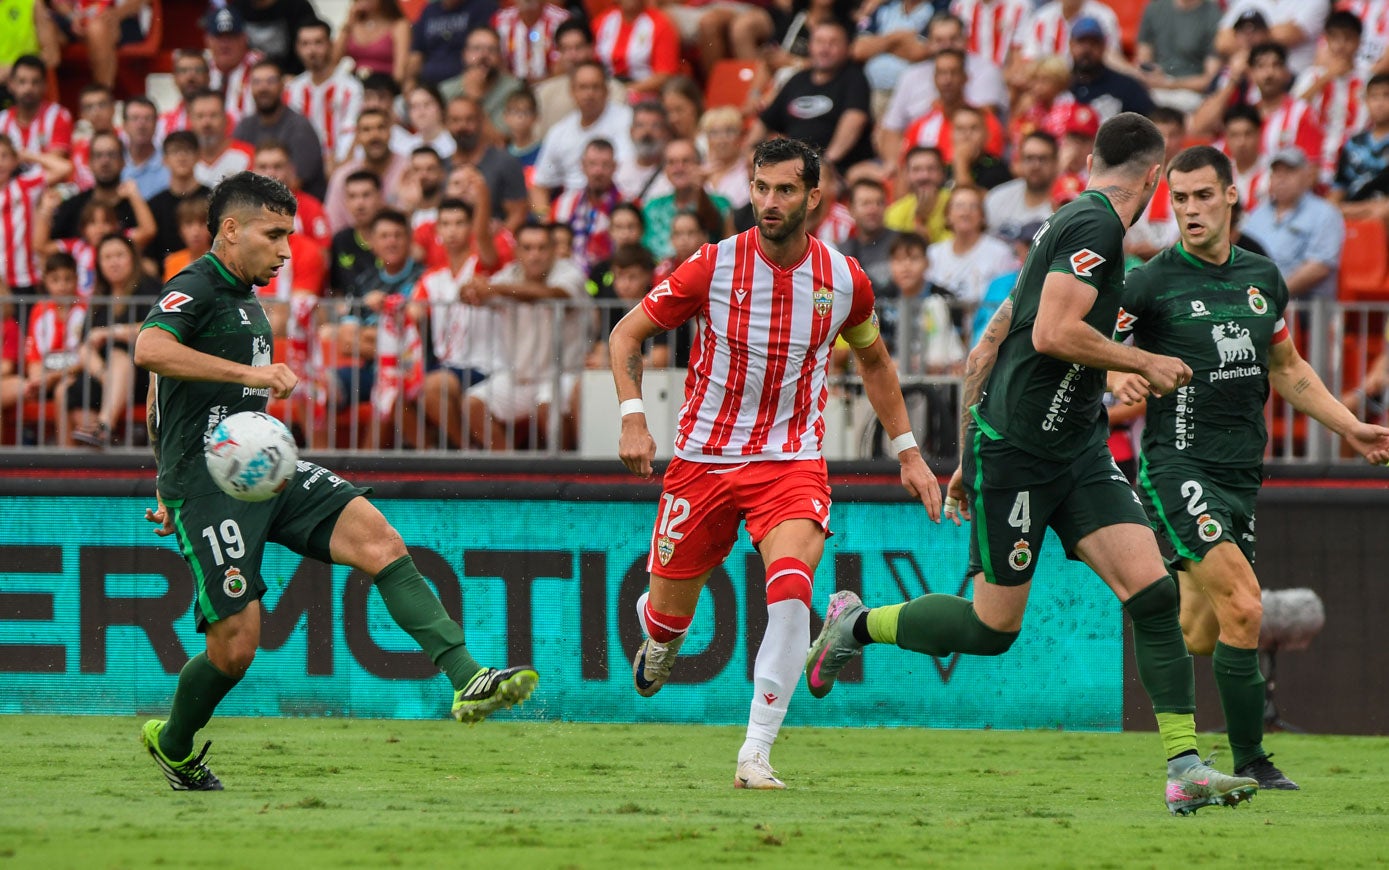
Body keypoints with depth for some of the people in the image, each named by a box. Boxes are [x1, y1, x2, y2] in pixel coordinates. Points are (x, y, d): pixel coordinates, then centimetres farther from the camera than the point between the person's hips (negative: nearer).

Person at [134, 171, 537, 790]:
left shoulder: (243, 300, 22)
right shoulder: (194, 288, -8)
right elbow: (150, 350, -30)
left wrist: (167, 484, 36)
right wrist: (248, 372, -34)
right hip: (208, 483, -8)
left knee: (379, 540, -15)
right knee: (236, 645, -8)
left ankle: (467, 681, -28)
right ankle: (172, 744, 23)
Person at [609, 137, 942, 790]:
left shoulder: (843, 280, -3)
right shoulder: (713, 267, -10)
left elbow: (873, 359, 17)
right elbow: (626, 335, 1)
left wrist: (908, 452, 16)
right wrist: (633, 417, -13)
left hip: (792, 460, 0)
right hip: (704, 458, 0)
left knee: (790, 588, -27)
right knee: (669, 612, 7)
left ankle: (755, 754, -24)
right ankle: (659, 643, 49)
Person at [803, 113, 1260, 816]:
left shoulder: (1073, 224, 16)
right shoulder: (1094, 225, -13)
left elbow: (985, 350, 20)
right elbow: (1052, 333, -25)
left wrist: (966, 455, 24)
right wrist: (1147, 363, -13)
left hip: (1077, 449, 9)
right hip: (1015, 451, -9)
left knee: (1152, 590, -6)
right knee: (993, 627, -1)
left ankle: (1185, 768, -10)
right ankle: (856, 624, 22)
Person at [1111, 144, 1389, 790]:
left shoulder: (1262, 278, 12)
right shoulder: (1151, 283, -7)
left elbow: (1286, 368, 25)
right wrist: (1121, 382, -28)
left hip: (1240, 473, 6)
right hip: (1177, 465, -6)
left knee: (1200, 636, 6)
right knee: (1242, 608, -19)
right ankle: (1250, 763, -11)